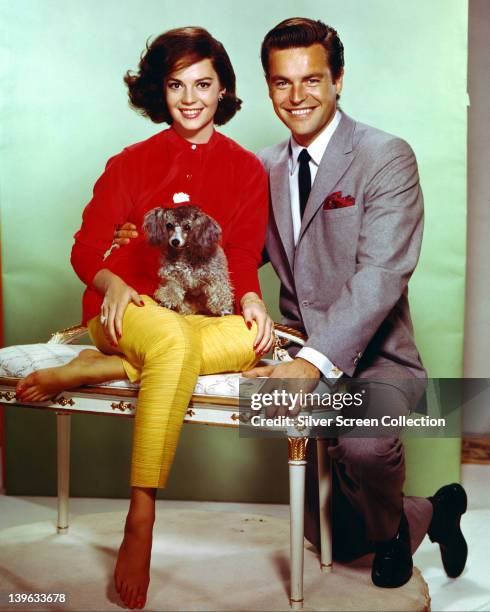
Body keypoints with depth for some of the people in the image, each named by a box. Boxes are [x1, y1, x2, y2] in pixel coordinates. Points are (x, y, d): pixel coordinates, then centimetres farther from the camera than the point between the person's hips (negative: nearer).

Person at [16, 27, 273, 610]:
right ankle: (139, 524, -37)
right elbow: (87, 246, 3)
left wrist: (249, 298, -15)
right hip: (128, 308, -2)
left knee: (258, 336, -31)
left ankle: (93, 370, -29)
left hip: (202, 316, 3)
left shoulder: (245, 169, 11)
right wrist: (112, 283, -19)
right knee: (175, 341, -38)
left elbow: (242, 256, 8)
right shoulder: (131, 162, 9)